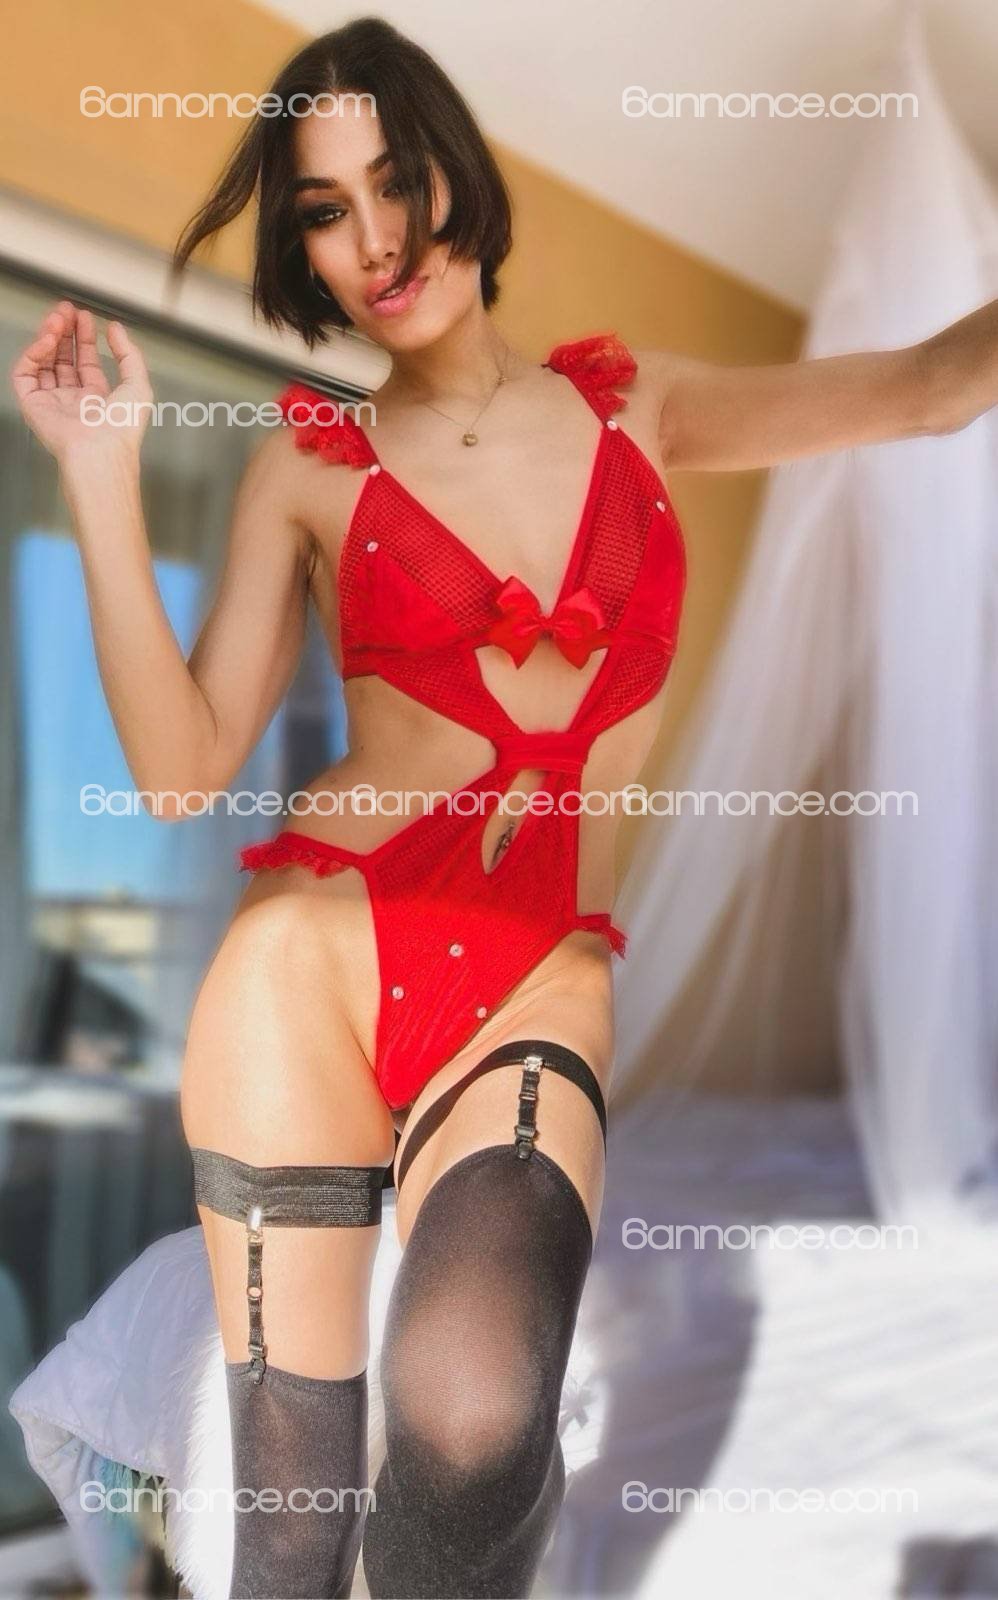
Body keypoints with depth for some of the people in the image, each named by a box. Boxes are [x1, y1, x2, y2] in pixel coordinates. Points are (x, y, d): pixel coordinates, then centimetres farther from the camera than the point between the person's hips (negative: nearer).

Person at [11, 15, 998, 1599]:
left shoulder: (631, 401, 13)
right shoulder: (309, 466, 8)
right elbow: (182, 765, 0)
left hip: (539, 992, 0)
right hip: (311, 958, 0)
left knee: (472, 1425, -28)